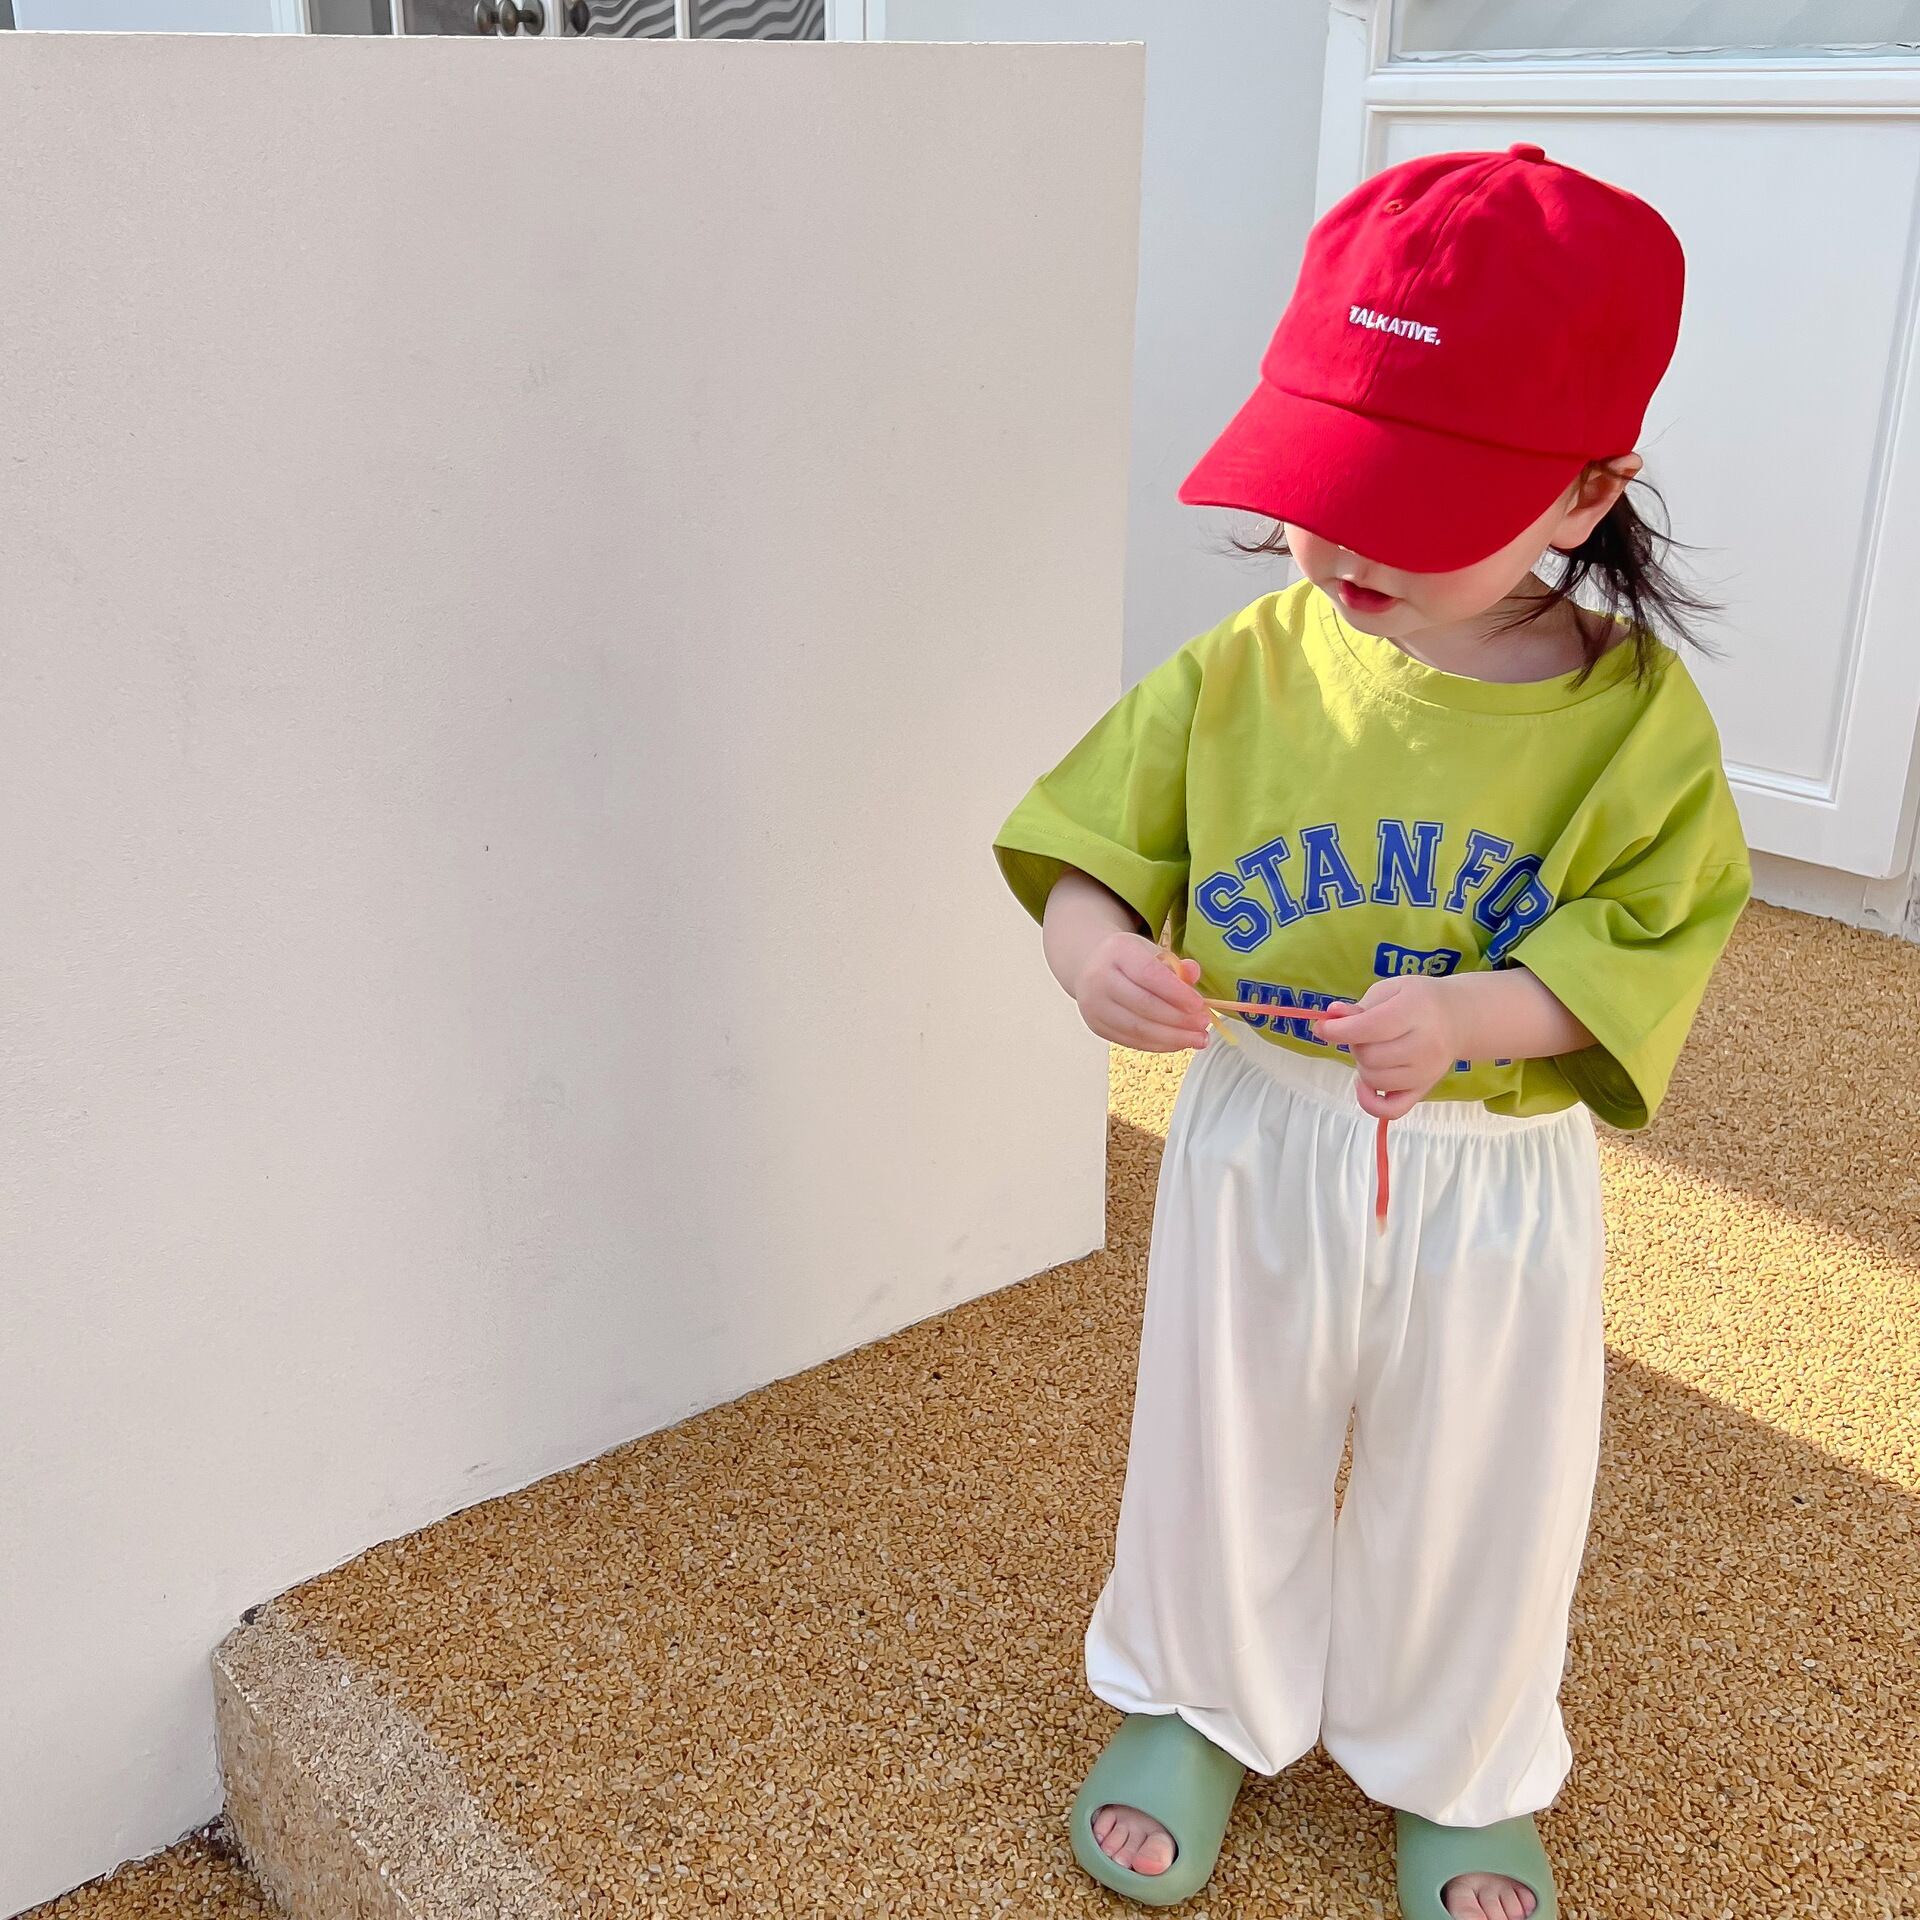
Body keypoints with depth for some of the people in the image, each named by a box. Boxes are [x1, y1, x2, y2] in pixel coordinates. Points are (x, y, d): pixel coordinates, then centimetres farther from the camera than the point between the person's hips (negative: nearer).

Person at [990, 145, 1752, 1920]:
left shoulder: (1640, 713, -14)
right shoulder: (1245, 670, -11)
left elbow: (1648, 946, -13)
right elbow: (1089, 842, -6)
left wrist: (1471, 1009, -31)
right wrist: (1096, 949, -28)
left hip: (1496, 1177, -1)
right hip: (1259, 1145, 1)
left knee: (1472, 1497, 19)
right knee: (1224, 1450, 20)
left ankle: (1457, 1771, 47)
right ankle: (1200, 1704, 48)